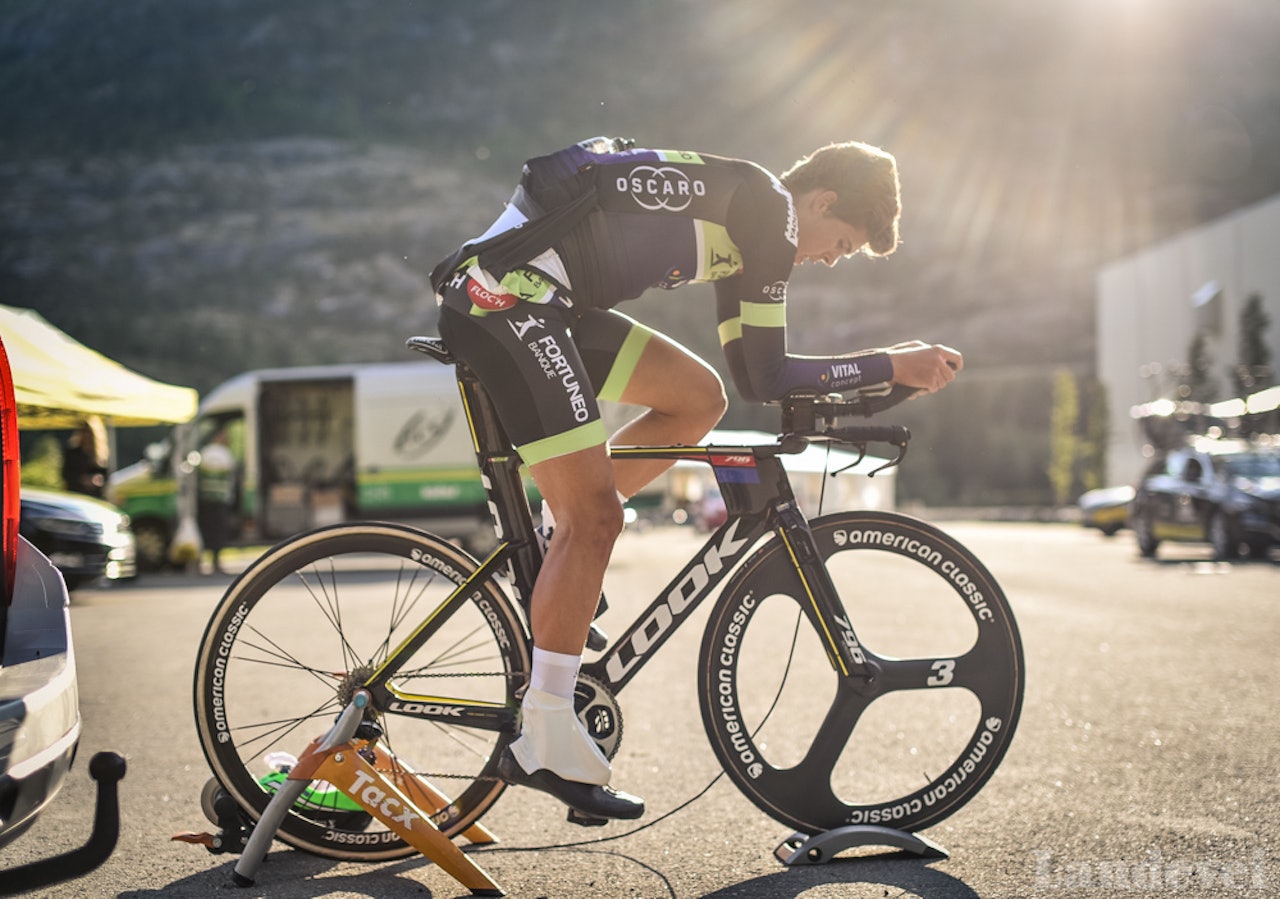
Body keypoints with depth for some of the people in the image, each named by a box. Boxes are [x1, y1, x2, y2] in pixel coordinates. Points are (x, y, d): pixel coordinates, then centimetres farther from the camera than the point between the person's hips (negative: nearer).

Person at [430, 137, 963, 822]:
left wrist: (887, 369, 22)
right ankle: (545, 743, -7)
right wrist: (893, 367, -2)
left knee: (697, 396, 11)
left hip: (544, 301, 10)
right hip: (504, 298, -10)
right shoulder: (768, 206, -6)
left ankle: (560, 562, 12)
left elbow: (750, 372, 22)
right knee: (594, 516, -11)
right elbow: (764, 377, -8)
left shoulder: (737, 214, 22)